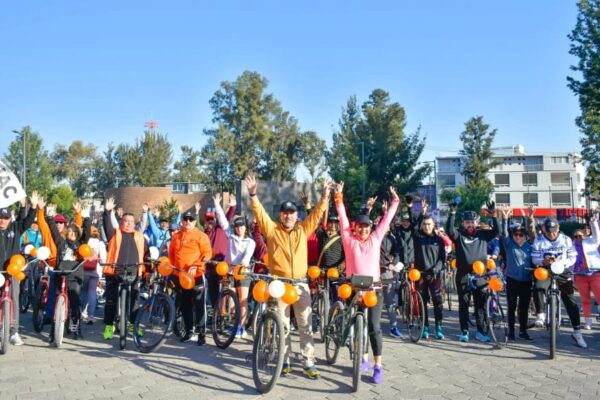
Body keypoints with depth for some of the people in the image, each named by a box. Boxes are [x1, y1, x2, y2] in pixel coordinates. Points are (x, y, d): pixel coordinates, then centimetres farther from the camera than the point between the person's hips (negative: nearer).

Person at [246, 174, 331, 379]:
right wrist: (253, 195, -22)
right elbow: (259, 213, -9)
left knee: (305, 325, 3)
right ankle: (284, 361, 19)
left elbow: (317, 213, 2)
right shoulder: (272, 229, 2)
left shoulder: (303, 229, 7)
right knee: (282, 325, 7)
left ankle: (309, 362, 11)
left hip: (300, 283, 2)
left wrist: (324, 197, -12)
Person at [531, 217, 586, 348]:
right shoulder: (539, 241, -4)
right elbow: (534, 259, -3)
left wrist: (561, 262, -21)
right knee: (538, 289, -31)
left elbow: (572, 258, -1)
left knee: (570, 301, 1)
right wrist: (543, 261, -25)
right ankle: (541, 316, -17)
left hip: (563, 272, 1)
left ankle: (577, 332, 10)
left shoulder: (566, 239, -2)